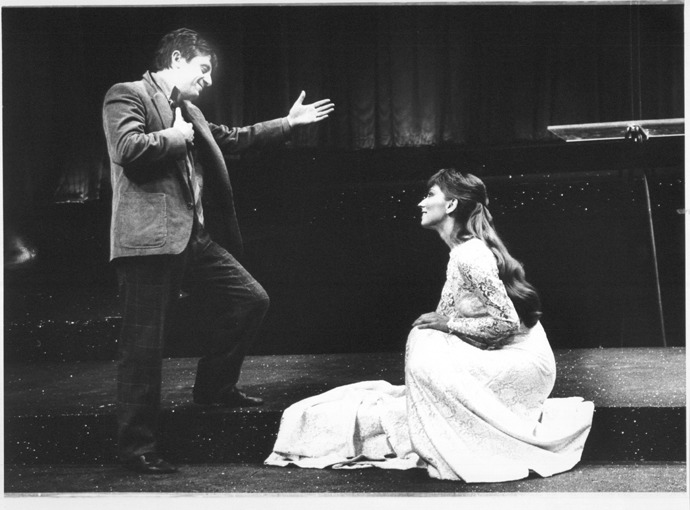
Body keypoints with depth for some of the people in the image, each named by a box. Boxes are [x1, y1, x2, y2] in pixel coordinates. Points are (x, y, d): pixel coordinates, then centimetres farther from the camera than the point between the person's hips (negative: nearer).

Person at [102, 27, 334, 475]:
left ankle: (215, 386, 26)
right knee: (144, 344, -4)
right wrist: (176, 137, -7)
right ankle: (137, 446, 5)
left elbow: (232, 139, 32)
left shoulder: (189, 112, 21)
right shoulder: (127, 96, -5)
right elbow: (128, 149, -21)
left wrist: (287, 123, 30)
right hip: (151, 239, -9)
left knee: (251, 300, 9)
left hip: (196, 236, 9)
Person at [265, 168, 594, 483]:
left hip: (525, 363, -9)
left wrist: (447, 323, -14)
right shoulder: (465, 252, 10)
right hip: (504, 361, 9)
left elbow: (506, 321, -23)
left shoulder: (470, 255, -20)